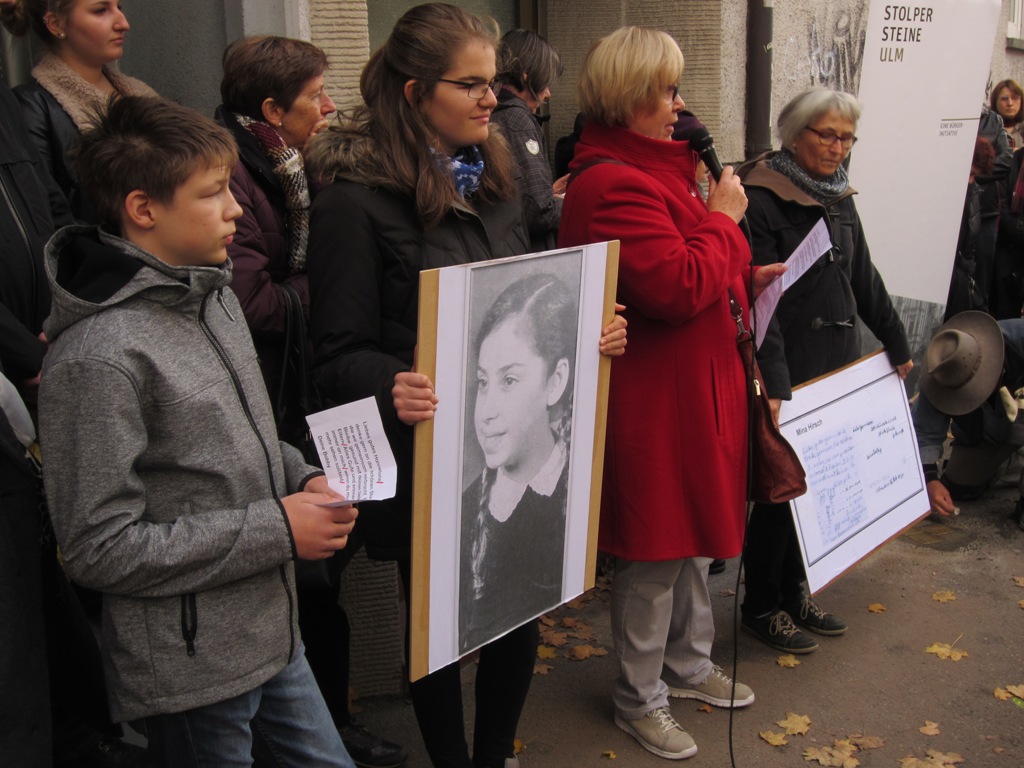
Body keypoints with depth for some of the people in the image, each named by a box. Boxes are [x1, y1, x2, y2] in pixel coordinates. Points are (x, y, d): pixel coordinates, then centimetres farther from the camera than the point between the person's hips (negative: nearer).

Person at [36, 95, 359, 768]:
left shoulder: (214, 295, 4)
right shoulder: (98, 357, -23)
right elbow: (100, 549, -21)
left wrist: (302, 479, -2)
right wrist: (274, 529, -20)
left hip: (271, 631, 8)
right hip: (189, 671, -8)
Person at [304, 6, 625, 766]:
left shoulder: (492, 178, 8)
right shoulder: (355, 197, -13)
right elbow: (340, 353, -14)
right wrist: (391, 388, -35)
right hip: (430, 456, -6)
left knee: (520, 614, 14)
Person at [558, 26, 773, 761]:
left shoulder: (653, 169, 13)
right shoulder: (614, 185, -21)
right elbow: (677, 288, -27)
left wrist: (745, 280, 10)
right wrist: (723, 218, -14)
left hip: (695, 385, 11)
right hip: (655, 399, -11)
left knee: (694, 534, 22)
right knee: (656, 551, 4)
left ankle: (689, 664, 42)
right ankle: (640, 698, 24)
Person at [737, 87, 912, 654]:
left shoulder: (838, 197, 12)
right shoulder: (761, 200, -13)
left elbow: (863, 277, 21)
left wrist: (896, 343, 25)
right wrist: (772, 385, -27)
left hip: (838, 364, 8)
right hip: (788, 369, -7)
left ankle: (793, 591, 28)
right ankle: (761, 606, 17)